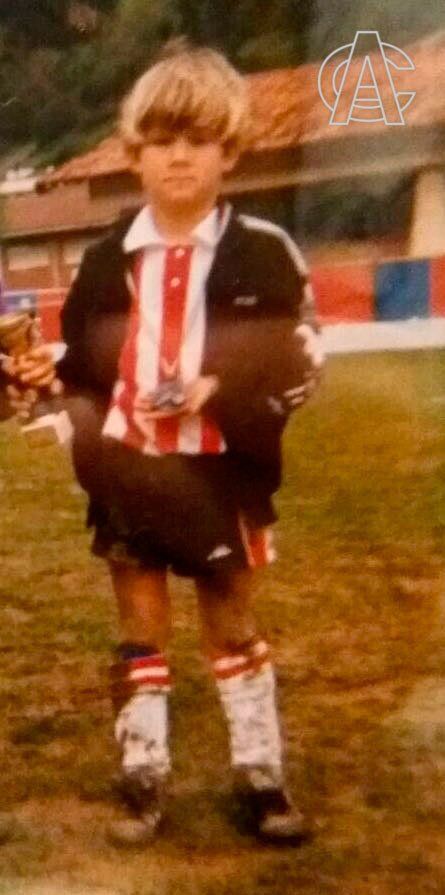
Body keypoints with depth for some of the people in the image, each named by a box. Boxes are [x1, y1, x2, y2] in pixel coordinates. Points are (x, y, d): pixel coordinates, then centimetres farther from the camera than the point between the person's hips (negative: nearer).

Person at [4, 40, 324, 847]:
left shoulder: (262, 253, -6)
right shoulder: (107, 261, 4)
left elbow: (299, 363, -6)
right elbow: (84, 364, 11)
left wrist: (224, 393, -21)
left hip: (222, 471, -2)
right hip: (128, 470, 3)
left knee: (232, 621, 11)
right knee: (139, 630, 11)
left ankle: (262, 777, 22)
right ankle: (143, 781, 23)